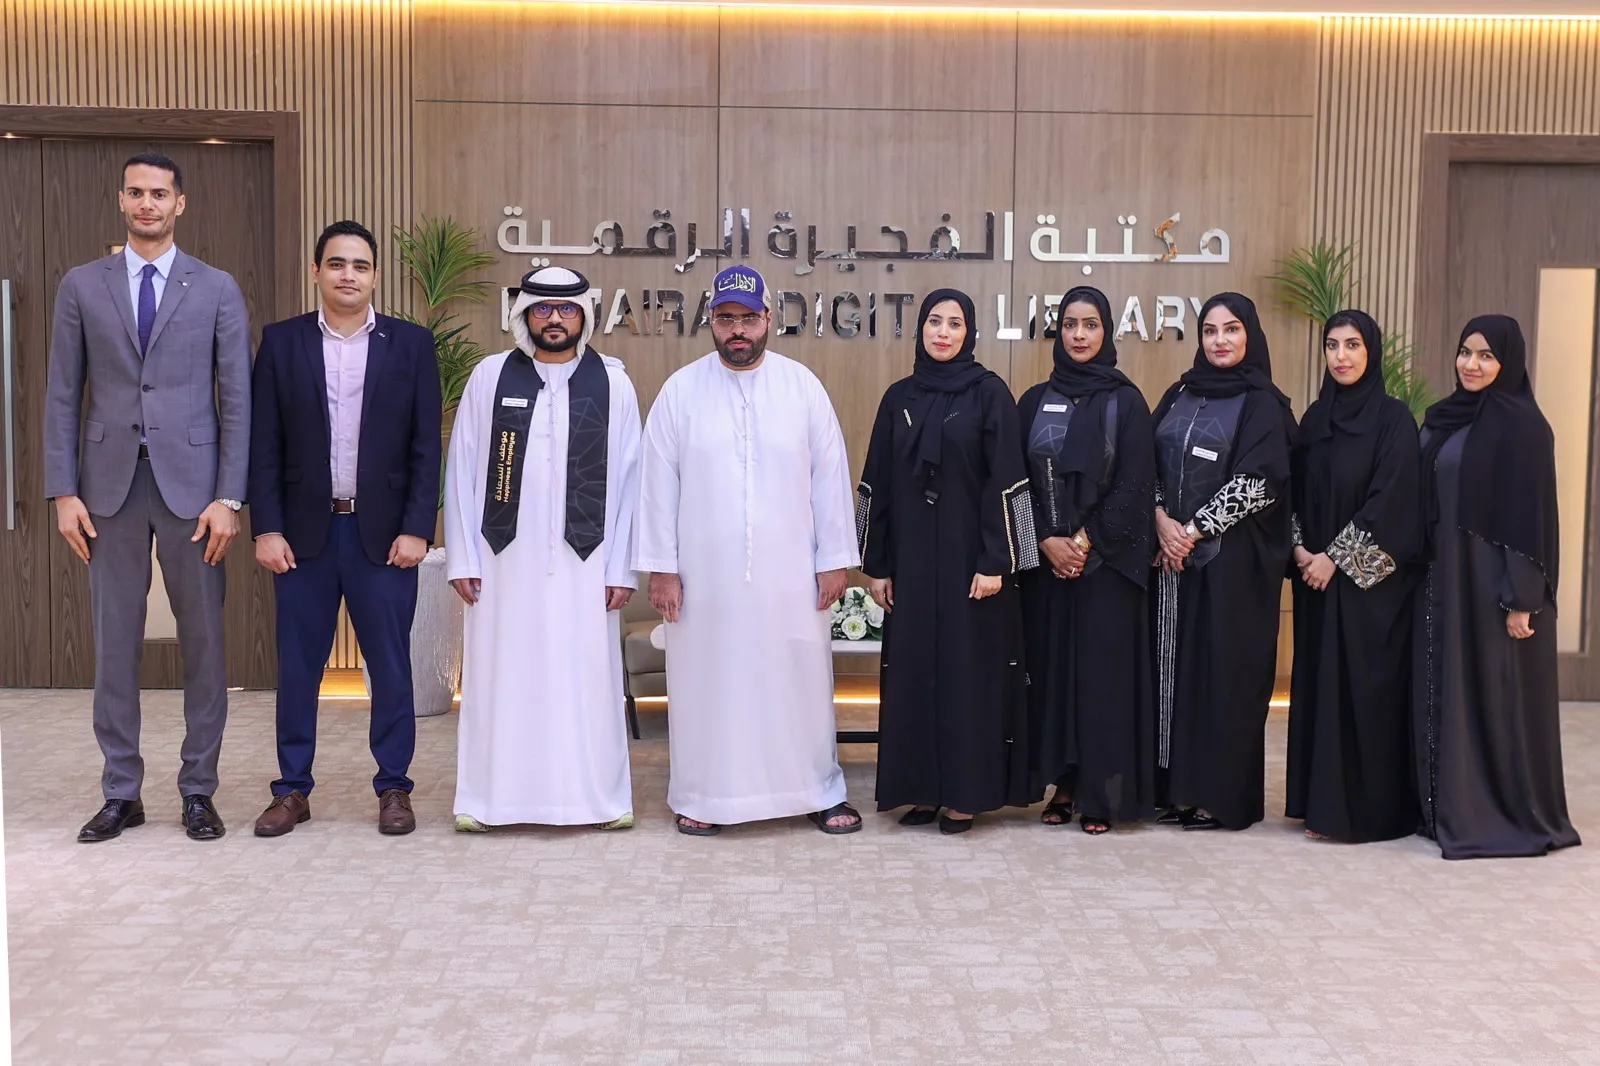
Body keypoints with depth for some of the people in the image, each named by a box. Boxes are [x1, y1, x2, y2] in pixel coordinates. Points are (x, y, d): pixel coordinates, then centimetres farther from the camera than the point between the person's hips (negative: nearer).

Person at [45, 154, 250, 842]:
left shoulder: (217, 290, 4)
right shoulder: (81, 287, 8)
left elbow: (237, 399, 0)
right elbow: (62, 396, 7)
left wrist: (229, 498, -7)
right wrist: (63, 492, -1)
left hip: (190, 482, -1)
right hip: (110, 484, 1)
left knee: (203, 642, 4)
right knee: (114, 643, 6)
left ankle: (198, 790, 15)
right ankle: (121, 793, 16)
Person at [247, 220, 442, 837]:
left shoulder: (411, 344, 2)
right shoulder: (282, 342, 4)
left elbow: (426, 447, 0)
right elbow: (265, 445, 3)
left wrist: (417, 529, -6)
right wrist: (266, 528, -4)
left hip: (384, 532, -1)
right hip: (304, 531, 1)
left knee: (391, 665, 5)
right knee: (297, 666, 7)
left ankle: (394, 787, 17)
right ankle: (293, 790, 18)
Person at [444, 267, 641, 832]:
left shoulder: (613, 382, 2)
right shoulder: (490, 377, 3)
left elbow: (627, 480, 2)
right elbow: (462, 471, 4)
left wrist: (620, 568, -1)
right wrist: (462, 558, 0)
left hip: (584, 560, 0)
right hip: (505, 558, 1)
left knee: (587, 677, 3)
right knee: (500, 676, 5)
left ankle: (599, 797, 15)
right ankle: (488, 799, 15)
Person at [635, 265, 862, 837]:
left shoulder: (802, 385, 2)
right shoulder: (680, 390, 0)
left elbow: (829, 477, 3)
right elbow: (658, 482, 0)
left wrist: (835, 559, 1)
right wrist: (661, 567, -3)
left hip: (789, 571, 1)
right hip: (704, 571, 0)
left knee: (800, 678, 7)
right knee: (706, 681, 6)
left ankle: (820, 792, 20)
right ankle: (702, 796, 20)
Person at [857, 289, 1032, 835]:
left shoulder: (990, 393, -3)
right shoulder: (899, 397, 8)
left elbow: (1005, 481, -8)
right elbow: (878, 483, 8)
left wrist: (995, 562, -14)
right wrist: (876, 563, 4)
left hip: (969, 554, -4)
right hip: (911, 556, 4)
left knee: (967, 667, 0)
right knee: (913, 667, 6)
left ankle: (965, 791, 9)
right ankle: (921, 787, 16)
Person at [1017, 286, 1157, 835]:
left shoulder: (1126, 401, 0)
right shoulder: (1035, 401, 8)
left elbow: (1135, 485, -6)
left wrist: (1087, 541, -13)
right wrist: (1047, 540, -9)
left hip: (1108, 560, -3)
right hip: (1046, 558, 3)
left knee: (1103, 669, -2)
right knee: (1051, 665, 4)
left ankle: (1100, 793, 4)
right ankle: (1062, 783, 13)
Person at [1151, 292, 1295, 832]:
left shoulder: (1262, 403, -3)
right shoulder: (1180, 395, 13)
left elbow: (1256, 483, -12)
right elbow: (1149, 464, 10)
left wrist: (1195, 530, -13)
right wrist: (1161, 521, -7)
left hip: (1232, 557, -5)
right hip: (1172, 551, 5)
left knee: (1224, 667, -2)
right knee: (1176, 665, 5)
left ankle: (1222, 795, 5)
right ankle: (1180, 787, 13)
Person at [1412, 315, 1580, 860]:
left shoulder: (1521, 425, -11)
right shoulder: (1445, 417, 12)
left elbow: (1531, 516, -15)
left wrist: (1522, 600, -18)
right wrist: (1427, 572, 13)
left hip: (1493, 581, -8)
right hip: (1444, 577, 8)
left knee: (1495, 693, -1)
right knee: (1446, 690, 10)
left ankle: (1510, 817, 10)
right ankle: (1450, 807, 19)